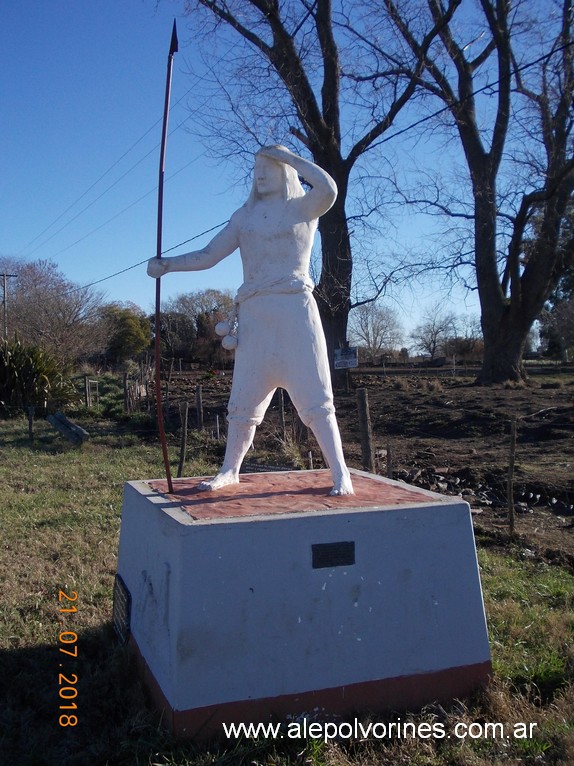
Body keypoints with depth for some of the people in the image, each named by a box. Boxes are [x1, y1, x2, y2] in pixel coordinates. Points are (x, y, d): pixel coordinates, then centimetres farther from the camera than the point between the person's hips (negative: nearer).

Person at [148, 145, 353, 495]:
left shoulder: (303, 207, 8)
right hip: (254, 314, 4)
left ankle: (341, 474, 0)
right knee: (245, 398, 7)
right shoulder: (244, 216, 17)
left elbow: (328, 188, -15)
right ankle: (229, 471, 20)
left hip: (295, 310, -3)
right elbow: (208, 256, 11)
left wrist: (285, 154, -5)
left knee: (314, 396, -6)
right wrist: (166, 264, -3)